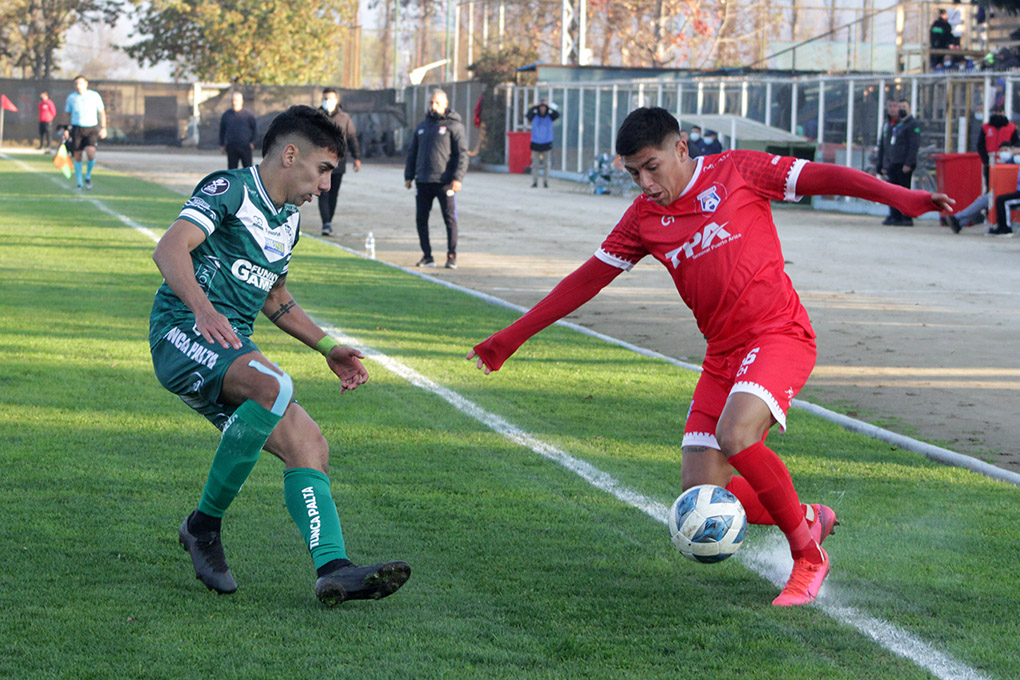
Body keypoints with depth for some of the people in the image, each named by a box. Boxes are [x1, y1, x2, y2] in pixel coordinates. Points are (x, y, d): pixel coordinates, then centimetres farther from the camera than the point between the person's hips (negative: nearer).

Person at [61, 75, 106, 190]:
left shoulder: (95, 96, 1)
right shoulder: (71, 97, 4)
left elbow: (102, 112, 9)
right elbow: (67, 114, 14)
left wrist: (103, 128, 4)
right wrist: (65, 130, 7)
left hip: (91, 129, -1)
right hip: (77, 129, 1)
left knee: (91, 154, -20)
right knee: (77, 157, 0)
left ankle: (88, 177, 5)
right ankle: (79, 183, 12)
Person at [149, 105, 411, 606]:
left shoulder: (288, 221, 21)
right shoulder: (230, 190, -6)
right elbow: (169, 250, -21)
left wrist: (328, 348, 28)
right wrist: (202, 307, -38)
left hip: (231, 352, 9)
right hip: (182, 333, -9)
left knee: (308, 446, -8)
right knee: (274, 386, -34)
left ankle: (333, 568, -19)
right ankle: (205, 525, -22)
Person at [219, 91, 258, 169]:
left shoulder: (248, 114, 2)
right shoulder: (226, 115, 9)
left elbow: (255, 128, 8)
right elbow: (222, 130, 17)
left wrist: (252, 142, 1)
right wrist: (222, 145, 12)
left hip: (245, 147, -2)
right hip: (231, 147, 2)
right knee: (232, 168, 2)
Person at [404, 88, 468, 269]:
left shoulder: (453, 126, 0)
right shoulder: (421, 127, 17)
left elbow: (462, 154, -5)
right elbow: (412, 152, 21)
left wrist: (457, 178, -14)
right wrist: (408, 176, 12)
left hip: (445, 182, -5)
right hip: (423, 181, 5)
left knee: (450, 219, -3)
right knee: (421, 219, 3)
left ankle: (452, 256, 2)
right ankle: (427, 256, 10)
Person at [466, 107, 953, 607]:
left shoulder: (736, 172, -3)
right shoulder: (644, 217, 9)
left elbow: (821, 176, -6)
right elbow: (586, 280, 14)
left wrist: (898, 196, -19)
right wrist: (512, 336, 13)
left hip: (779, 333, -6)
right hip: (722, 354, 6)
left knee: (735, 436, -31)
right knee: (701, 495, -6)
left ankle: (806, 553, -12)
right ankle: (810, 519, 18)